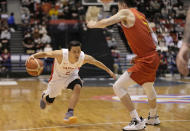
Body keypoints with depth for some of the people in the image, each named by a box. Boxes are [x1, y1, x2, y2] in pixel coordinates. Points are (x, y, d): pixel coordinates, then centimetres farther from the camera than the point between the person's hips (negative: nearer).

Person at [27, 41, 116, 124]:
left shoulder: (84, 58, -30)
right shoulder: (61, 54, -38)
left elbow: (96, 62, -12)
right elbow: (45, 54, -36)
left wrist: (109, 71, -2)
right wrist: (33, 56, -55)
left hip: (71, 76, 1)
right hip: (58, 77, -1)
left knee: (77, 87, -34)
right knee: (49, 101, 16)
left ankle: (69, 113, -26)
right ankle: (44, 95, 55)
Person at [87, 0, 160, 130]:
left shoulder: (126, 12, -5)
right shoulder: (141, 15, 17)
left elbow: (104, 23, -15)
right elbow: (154, 39, 17)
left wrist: (92, 24, 6)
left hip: (145, 61, -9)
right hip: (154, 57, 9)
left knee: (118, 87, -7)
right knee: (148, 87, 31)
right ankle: (153, 117, 49)